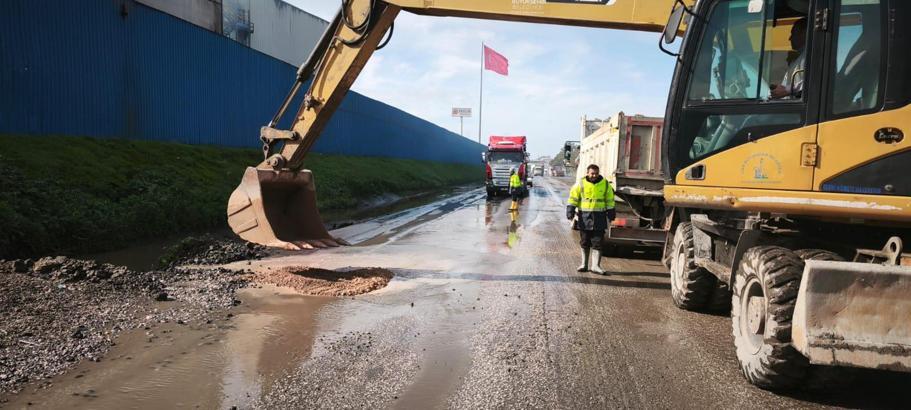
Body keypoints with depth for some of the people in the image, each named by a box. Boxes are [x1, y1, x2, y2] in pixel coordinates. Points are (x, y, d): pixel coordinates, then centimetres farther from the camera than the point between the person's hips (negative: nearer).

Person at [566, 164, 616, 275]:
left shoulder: (605, 184, 3)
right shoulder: (580, 184, -1)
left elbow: (609, 200, 8)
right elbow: (573, 198, -1)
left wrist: (611, 214, 6)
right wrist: (570, 212, -10)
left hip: (599, 217, 0)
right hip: (584, 217, 0)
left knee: (597, 243, -3)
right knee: (585, 243, 9)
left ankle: (595, 266, -2)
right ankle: (584, 264, 19)